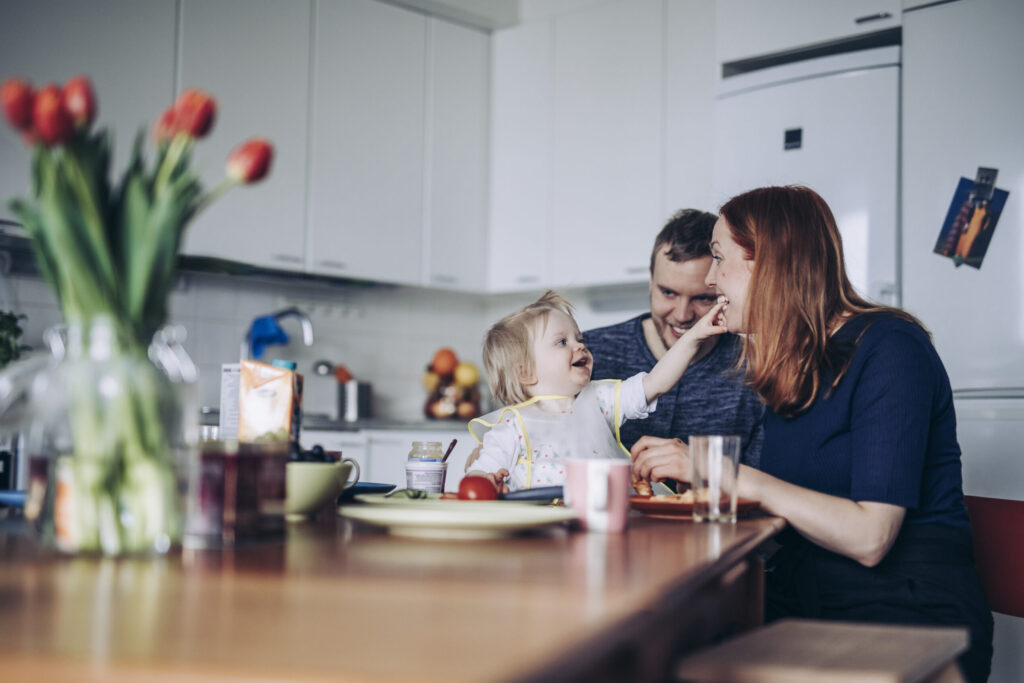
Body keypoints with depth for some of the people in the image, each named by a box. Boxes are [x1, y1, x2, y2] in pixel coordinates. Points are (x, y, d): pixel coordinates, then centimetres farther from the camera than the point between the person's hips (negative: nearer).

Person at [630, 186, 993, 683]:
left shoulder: (888, 349, -11)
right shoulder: (791, 364, 13)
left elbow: (868, 537, -20)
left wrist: (730, 474, -19)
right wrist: (689, 466, 1)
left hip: (907, 620, -7)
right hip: (800, 604, 7)